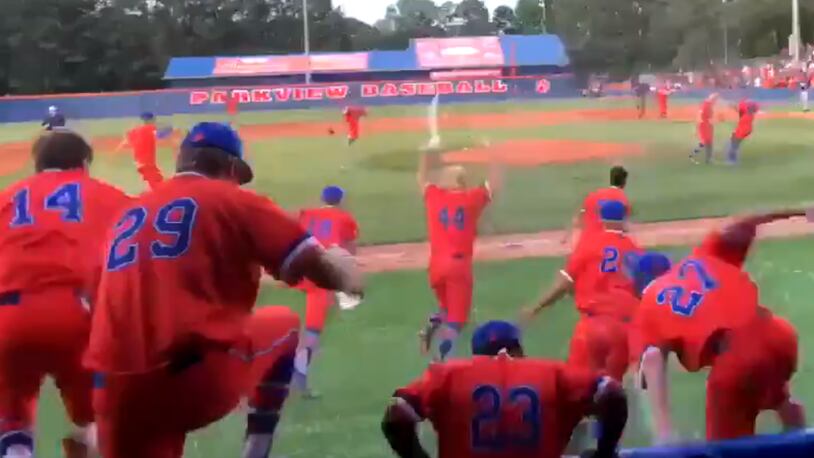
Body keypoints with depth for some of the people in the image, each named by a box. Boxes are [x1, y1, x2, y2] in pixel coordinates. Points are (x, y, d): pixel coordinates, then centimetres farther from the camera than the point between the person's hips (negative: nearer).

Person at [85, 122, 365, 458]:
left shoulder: (128, 215, 21)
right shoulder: (232, 201, 6)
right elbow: (319, 266, 2)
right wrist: (349, 279, 24)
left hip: (117, 396, 4)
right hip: (201, 380, -4)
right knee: (283, 324, 23)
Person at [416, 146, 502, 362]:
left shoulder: (434, 196, 5)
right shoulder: (473, 198, 1)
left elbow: (422, 177, 25)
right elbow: (495, 184, 15)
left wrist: (428, 151, 31)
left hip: (437, 264, 3)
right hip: (459, 264, -3)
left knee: (447, 308, 27)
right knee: (456, 318, -1)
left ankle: (432, 325, -5)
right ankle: (442, 353, -27)